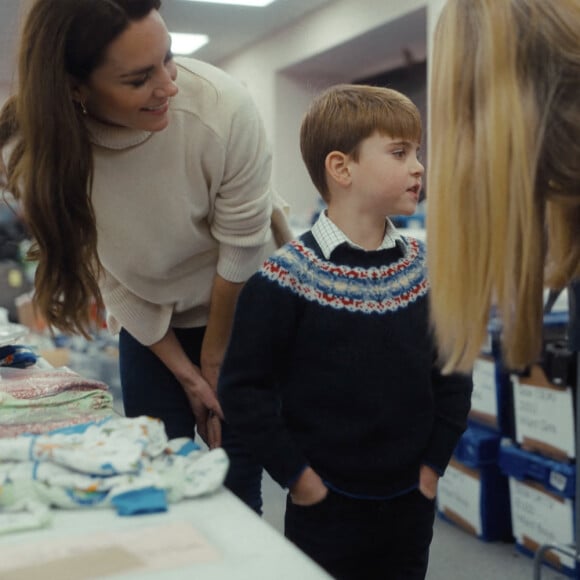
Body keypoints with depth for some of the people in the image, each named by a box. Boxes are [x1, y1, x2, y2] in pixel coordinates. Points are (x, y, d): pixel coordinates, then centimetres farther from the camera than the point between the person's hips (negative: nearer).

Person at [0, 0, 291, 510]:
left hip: (240, 312, -1)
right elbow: (105, 274, -11)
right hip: (148, 322, 2)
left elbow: (240, 252, -19)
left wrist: (213, 366, -8)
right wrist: (184, 373, -10)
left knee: (234, 474, 1)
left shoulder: (223, 108, -31)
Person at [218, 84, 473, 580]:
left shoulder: (423, 268, 1)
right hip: (327, 507, -4)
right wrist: (295, 475, -11)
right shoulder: (288, 278, -14)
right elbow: (243, 388, -12)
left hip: (412, 501, 5)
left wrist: (434, 461, 2)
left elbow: (453, 371, 7)